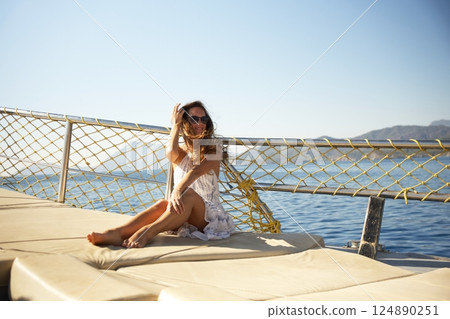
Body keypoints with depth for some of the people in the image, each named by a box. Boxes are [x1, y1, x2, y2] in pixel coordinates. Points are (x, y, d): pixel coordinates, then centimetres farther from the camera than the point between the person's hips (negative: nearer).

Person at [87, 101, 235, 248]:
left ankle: (147, 232, -52)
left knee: (189, 193, -35)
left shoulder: (213, 150, 0)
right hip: (183, 215, 3)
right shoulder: (180, 151, 12)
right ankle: (116, 233, -49)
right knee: (163, 204, -30)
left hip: (209, 216, -3)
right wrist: (176, 124, -3)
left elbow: (196, 171, -20)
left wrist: (177, 191, -37)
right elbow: (171, 152, -16)